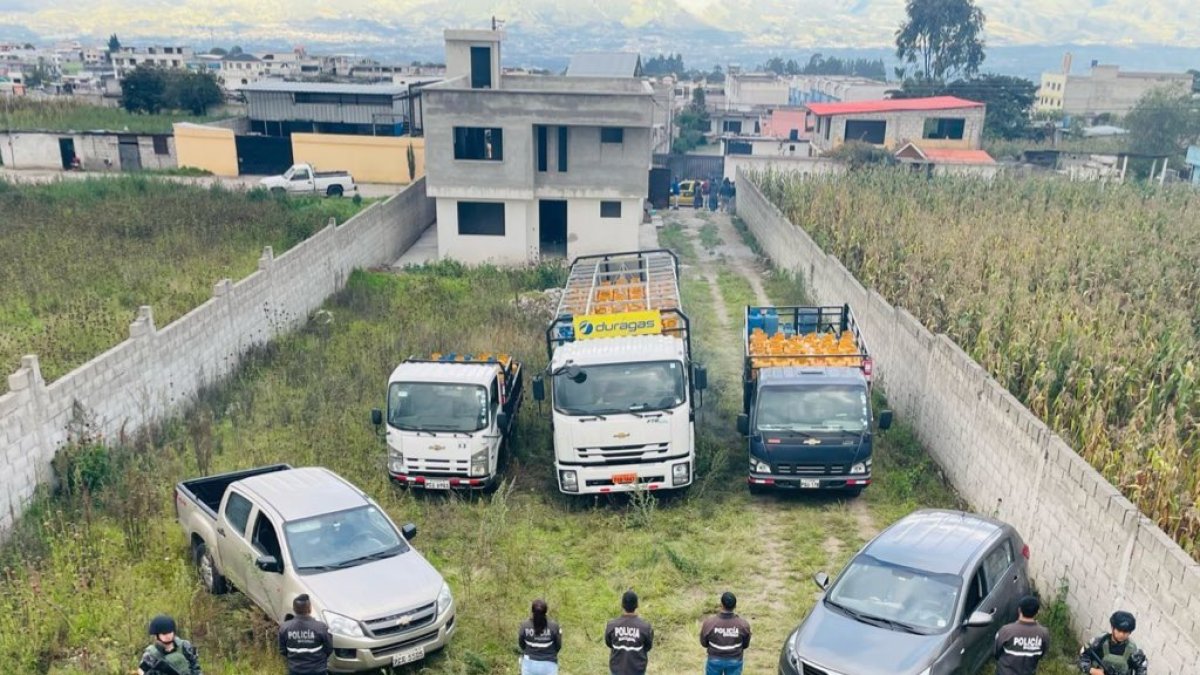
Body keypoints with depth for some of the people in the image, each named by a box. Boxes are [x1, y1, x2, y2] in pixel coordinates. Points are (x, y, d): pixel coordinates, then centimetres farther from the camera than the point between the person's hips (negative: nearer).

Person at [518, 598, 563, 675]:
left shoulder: (524, 626, -14)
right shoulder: (553, 626, -16)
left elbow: (521, 645, 0)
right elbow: (558, 646, -5)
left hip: (529, 663, 1)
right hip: (549, 665, -1)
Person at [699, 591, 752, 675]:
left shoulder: (709, 622, -25)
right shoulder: (743, 624, -23)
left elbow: (704, 643, -8)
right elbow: (745, 645, -5)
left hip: (715, 659, 0)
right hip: (734, 661, 0)